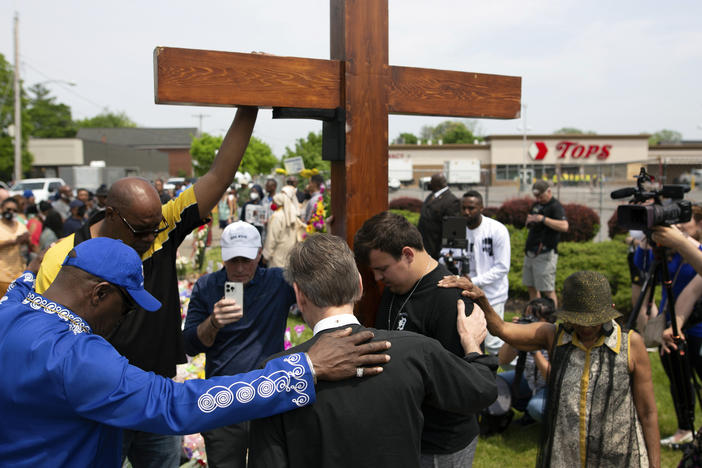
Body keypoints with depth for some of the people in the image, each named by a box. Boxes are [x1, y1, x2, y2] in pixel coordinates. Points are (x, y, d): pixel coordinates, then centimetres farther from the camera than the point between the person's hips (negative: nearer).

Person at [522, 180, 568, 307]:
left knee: (548, 290, -7)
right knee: (531, 287, 13)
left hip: (545, 254, -9)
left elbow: (564, 226, -28)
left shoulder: (555, 206, -11)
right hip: (530, 253, 9)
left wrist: (543, 219, -31)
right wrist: (528, 221, 5)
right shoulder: (536, 205, 16)